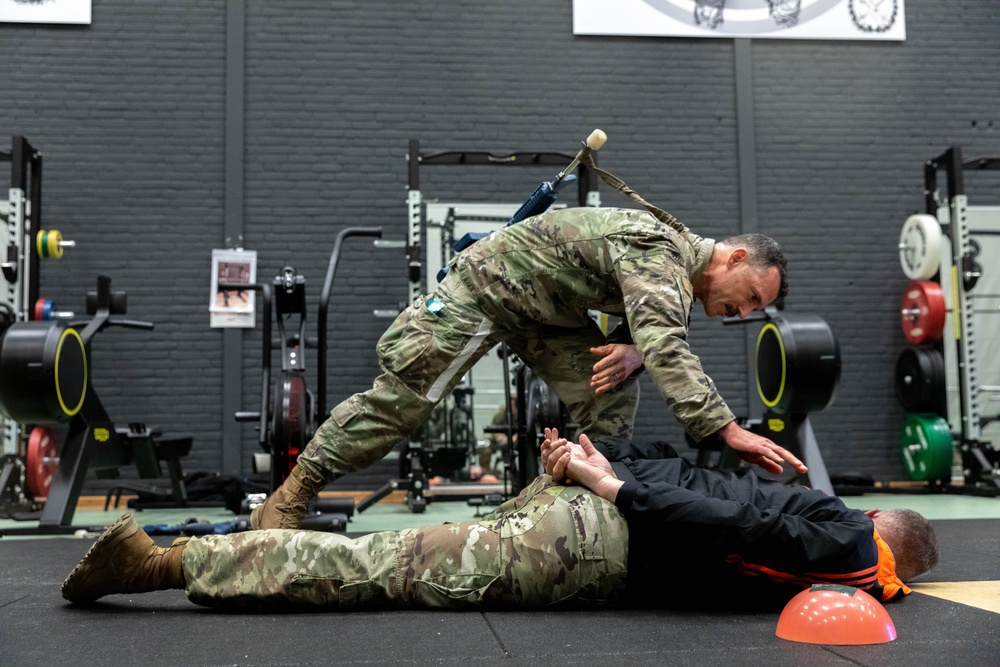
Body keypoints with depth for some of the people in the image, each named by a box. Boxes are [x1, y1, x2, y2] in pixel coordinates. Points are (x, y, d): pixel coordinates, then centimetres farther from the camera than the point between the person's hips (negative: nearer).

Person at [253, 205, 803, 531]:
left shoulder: (679, 265, 1)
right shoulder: (657, 252, -30)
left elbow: (650, 334, 9)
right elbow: (665, 349, -44)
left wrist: (632, 351, -16)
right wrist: (727, 429, -51)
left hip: (545, 312, 9)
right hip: (484, 288, -9)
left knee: (611, 402, -6)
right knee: (398, 398, -7)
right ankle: (289, 498, 5)